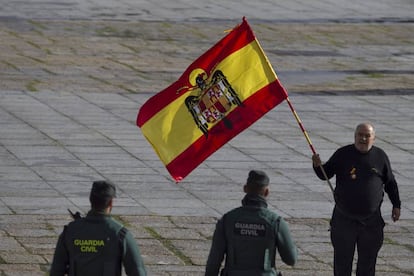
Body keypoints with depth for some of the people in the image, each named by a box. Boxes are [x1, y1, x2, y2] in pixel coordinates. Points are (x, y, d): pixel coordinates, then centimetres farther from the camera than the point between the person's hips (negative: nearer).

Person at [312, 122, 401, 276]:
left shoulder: (380, 157, 2)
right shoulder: (343, 154, -1)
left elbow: (390, 183, 12)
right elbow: (325, 174, 4)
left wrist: (396, 205, 11)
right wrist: (317, 165, -16)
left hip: (371, 221, 1)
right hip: (344, 219, -1)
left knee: (367, 263, 9)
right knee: (342, 260, 5)